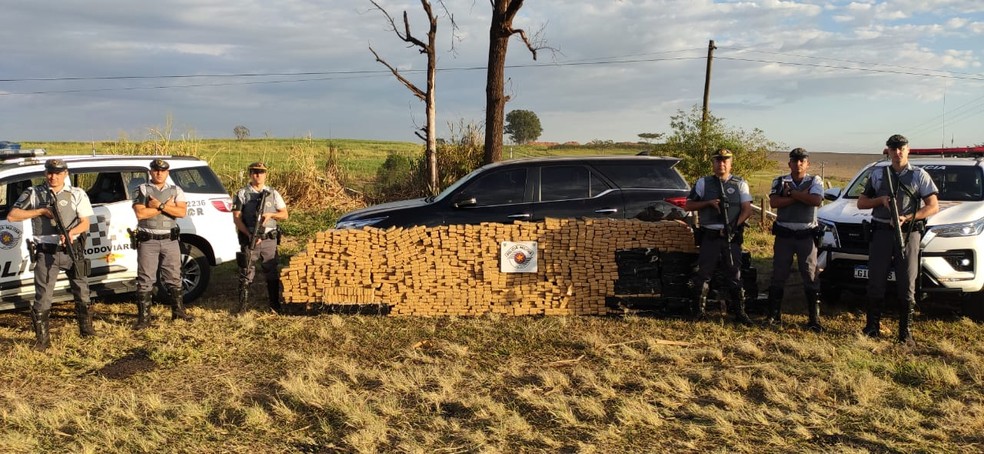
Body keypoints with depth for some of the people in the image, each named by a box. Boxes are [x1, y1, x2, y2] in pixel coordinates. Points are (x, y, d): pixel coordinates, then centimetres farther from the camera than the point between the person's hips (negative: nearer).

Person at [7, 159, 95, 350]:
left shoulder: (77, 194, 4)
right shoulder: (33, 193, 2)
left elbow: (85, 222, 1)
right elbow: (12, 216, -2)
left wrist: (71, 232, -20)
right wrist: (40, 211, -10)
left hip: (72, 250, 1)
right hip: (46, 253, -1)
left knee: (82, 294, 11)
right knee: (43, 298, -1)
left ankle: (86, 329, 29)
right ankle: (42, 340, 9)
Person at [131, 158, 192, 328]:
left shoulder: (176, 190, 8)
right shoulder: (142, 190, 1)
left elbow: (182, 212, -7)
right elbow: (140, 213, -13)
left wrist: (159, 205, -16)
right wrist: (166, 206, -12)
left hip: (170, 240, 2)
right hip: (148, 241, -2)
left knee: (174, 278, 10)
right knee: (145, 280, 0)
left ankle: (179, 311, 23)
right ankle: (144, 317, 5)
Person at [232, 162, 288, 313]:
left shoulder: (272, 193, 8)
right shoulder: (242, 194, 1)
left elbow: (284, 214, 8)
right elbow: (237, 218, -4)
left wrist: (270, 215, -12)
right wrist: (249, 235, -15)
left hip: (269, 239, 2)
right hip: (249, 239, -2)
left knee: (272, 272, 6)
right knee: (246, 273, 1)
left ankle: (275, 304, 17)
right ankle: (242, 304, 10)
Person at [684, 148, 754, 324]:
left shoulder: (740, 184, 8)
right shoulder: (703, 183, 7)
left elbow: (747, 209, 0)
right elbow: (688, 206, 5)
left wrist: (735, 224, -16)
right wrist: (709, 202, -9)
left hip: (732, 237, 0)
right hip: (709, 236, 0)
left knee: (735, 275, 3)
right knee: (703, 275, 2)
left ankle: (740, 312, 10)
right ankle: (699, 311, 11)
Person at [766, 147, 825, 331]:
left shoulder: (815, 181, 2)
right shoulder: (779, 181, 5)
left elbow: (816, 200, -17)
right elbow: (773, 202, -13)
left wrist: (790, 192, -15)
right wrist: (801, 196, -16)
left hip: (806, 235, -1)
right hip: (784, 235, 1)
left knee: (810, 277, 1)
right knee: (778, 276, 5)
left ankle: (814, 319, 6)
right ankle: (774, 315, 14)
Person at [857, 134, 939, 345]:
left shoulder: (919, 175, 5)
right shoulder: (878, 174, 12)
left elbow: (933, 206, 0)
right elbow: (861, 203, 14)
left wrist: (907, 218, -13)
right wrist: (881, 200, -6)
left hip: (908, 233, -2)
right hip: (881, 232, 2)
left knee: (907, 285, 0)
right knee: (876, 282, 3)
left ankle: (905, 331, 7)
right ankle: (872, 327, 12)